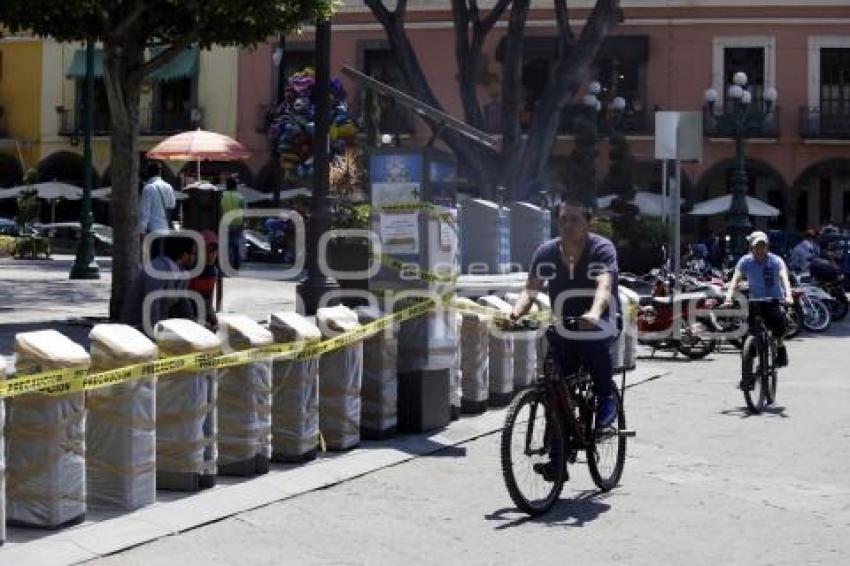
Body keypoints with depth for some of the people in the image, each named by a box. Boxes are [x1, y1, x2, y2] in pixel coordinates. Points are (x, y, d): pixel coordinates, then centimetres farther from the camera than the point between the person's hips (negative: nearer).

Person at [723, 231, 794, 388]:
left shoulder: (775, 261, -9)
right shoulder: (745, 262, -5)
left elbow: (784, 278, -24)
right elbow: (735, 280, -16)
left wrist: (788, 295, -43)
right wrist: (729, 298, -34)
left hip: (774, 301, -2)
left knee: (778, 318, -33)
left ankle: (780, 347, -4)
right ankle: (748, 375, 6)